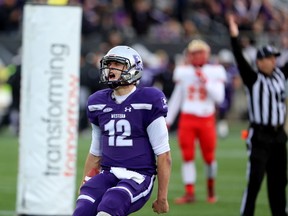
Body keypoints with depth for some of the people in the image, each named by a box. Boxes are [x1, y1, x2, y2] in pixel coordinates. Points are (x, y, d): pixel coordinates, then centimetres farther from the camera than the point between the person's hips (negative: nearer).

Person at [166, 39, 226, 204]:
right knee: (188, 156, -5)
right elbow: (176, 98, 14)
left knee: (209, 157, 5)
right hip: (187, 119, 1)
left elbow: (219, 97, -6)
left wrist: (205, 81, -14)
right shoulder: (183, 72, 6)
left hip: (207, 120, -1)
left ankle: (211, 189, 25)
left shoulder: (215, 72, 0)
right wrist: (168, 120, 13)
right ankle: (190, 192, -3)